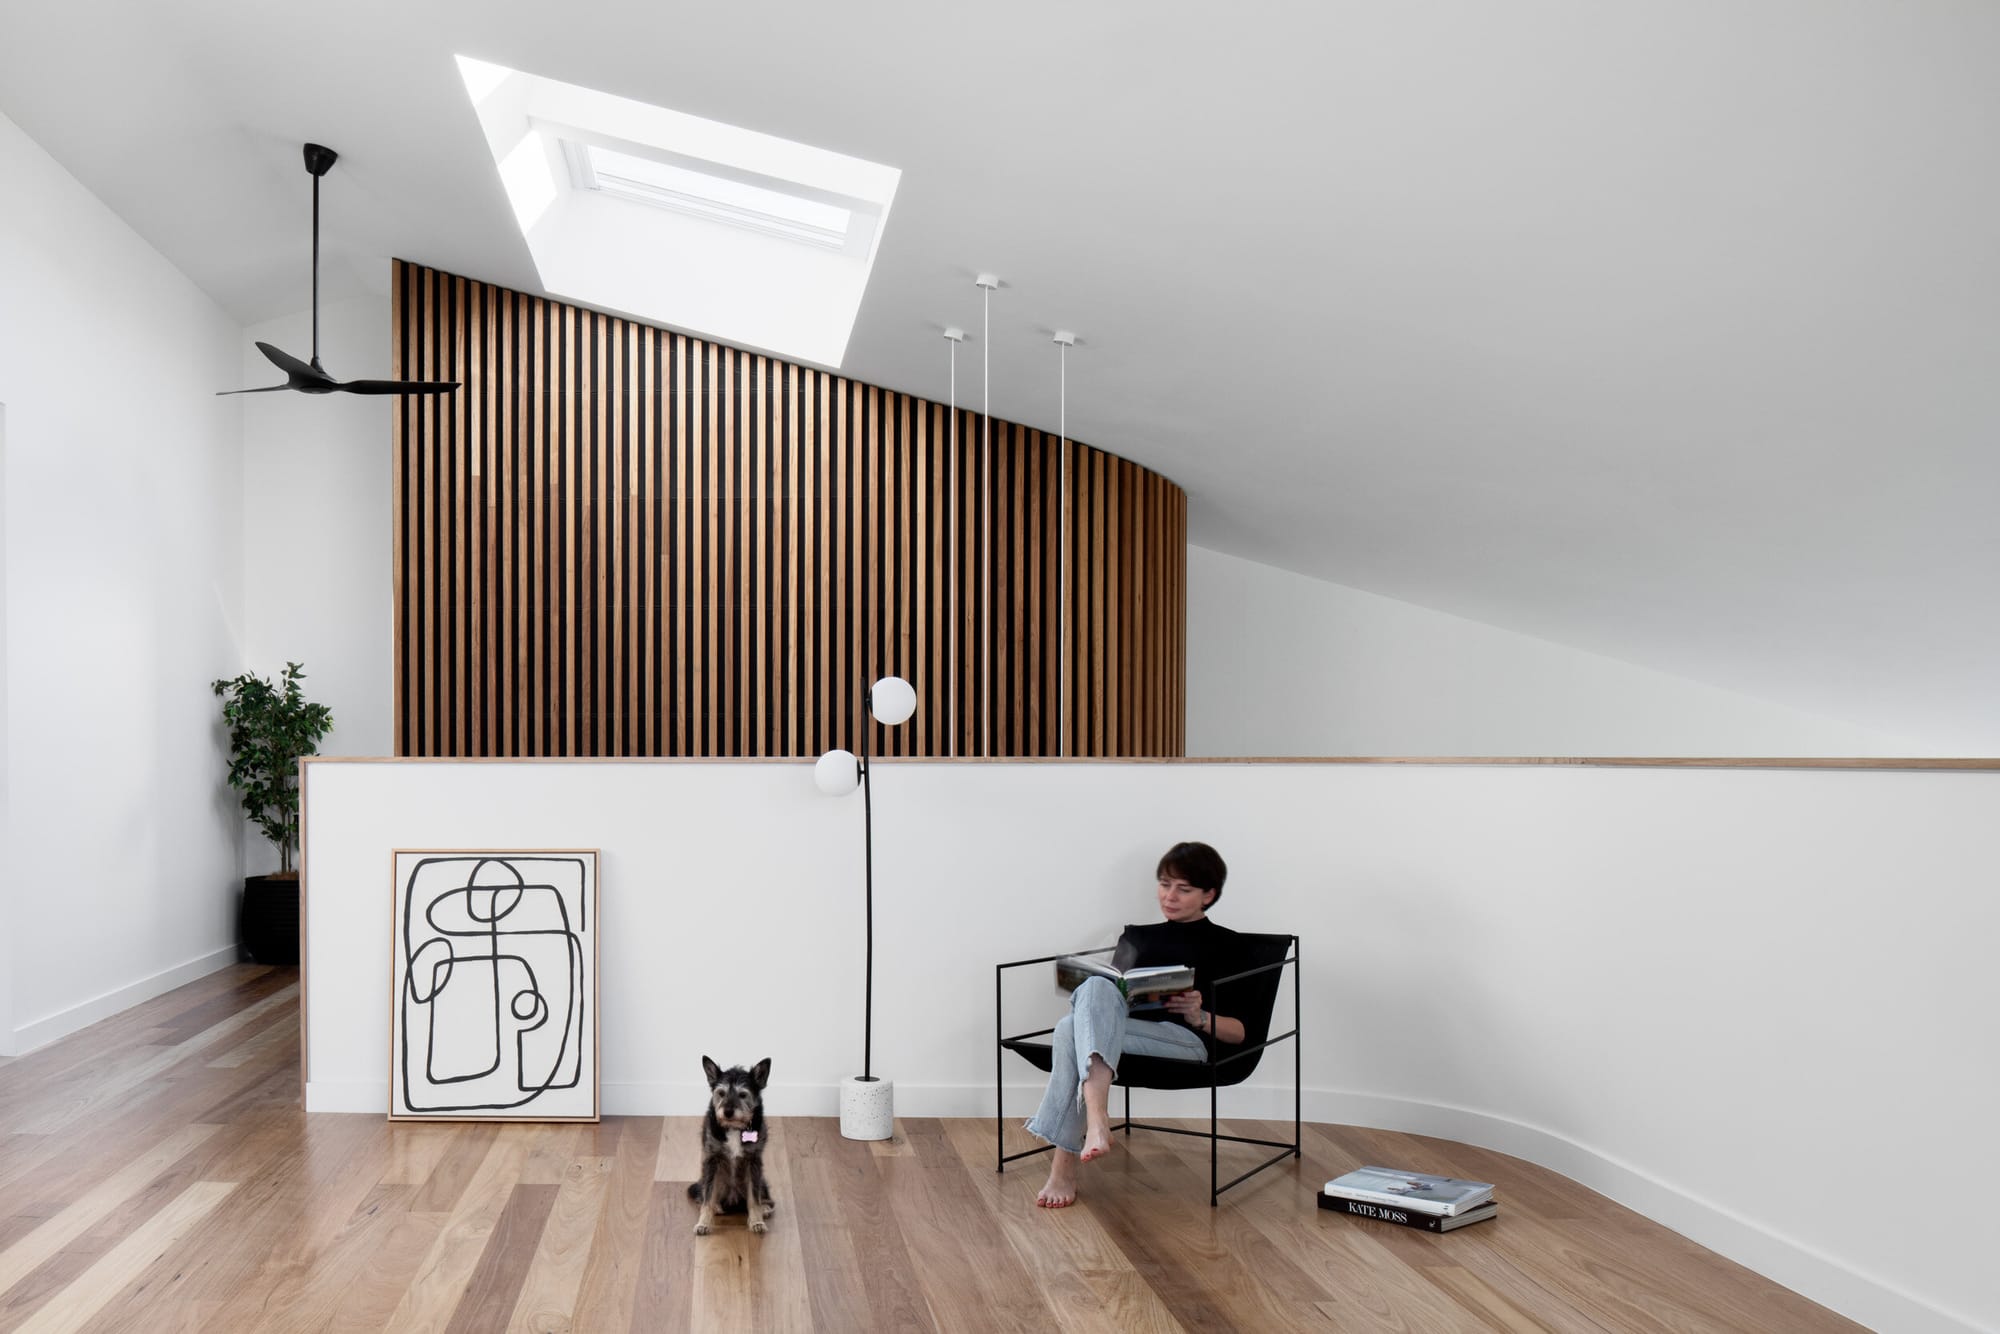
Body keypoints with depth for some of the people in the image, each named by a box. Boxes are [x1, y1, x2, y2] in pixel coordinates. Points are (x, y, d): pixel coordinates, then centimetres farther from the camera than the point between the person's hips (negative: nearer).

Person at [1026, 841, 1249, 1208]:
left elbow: (1239, 1032, 10)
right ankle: (1097, 1120, -53)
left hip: (1186, 1039, -4)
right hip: (1124, 1030, 4)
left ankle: (1064, 1169, -45)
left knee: (1070, 1029, -33)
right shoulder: (1136, 936, 31)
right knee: (1098, 986, -35)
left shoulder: (1222, 943, 17)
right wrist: (1090, 1001, 3)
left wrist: (1198, 1015, -10)